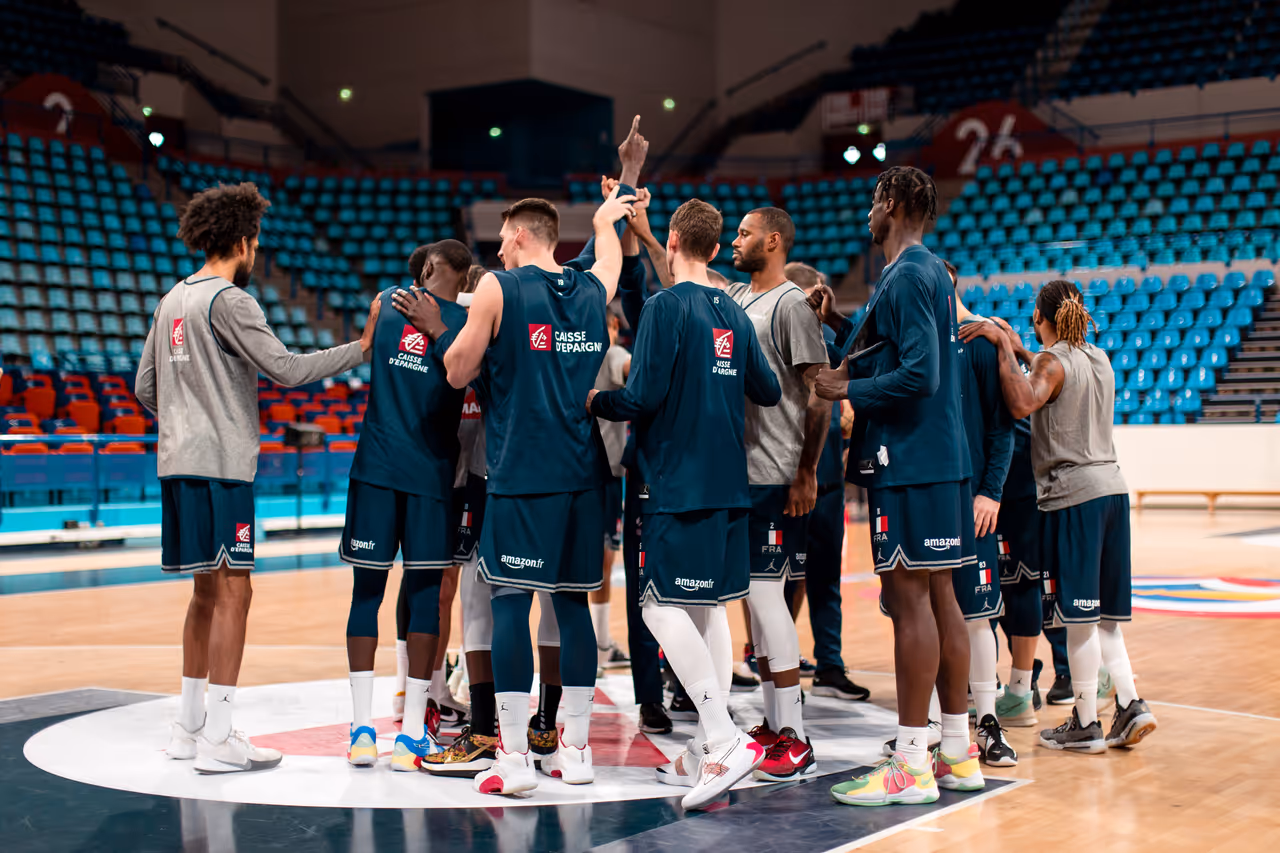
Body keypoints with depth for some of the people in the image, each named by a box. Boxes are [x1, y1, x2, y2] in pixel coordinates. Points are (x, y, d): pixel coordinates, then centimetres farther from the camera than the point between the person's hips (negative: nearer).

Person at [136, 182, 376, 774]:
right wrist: (360, 347, -11)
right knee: (232, 591, -7)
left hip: (179, 461, 9)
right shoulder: (228, 300, -11)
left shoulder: (172, 300, 16)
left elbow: (146, 385, 21)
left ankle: (190, 726, 21)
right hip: (220, 464, -9)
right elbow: (286, 370, -18)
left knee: (208, 589, 16)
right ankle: (217, 740, -7)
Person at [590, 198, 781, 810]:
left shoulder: (666, 306, -10)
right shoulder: (734, 314, 11)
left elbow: (643, 397, -16)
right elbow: (767, 392, 17)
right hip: (727, 480, 8)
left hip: (676, 479, -8)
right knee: (709, 607, 10)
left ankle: (725, 740, -17)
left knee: (664, 606, -8)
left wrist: (593, 401, 2)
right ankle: (707, 754, 12)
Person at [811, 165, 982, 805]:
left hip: (909, 464, -10)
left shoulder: (907, 277, -13)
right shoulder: (931, 271, 18)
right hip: (940, 459, 10)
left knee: (909, 598, -8)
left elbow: (918, 374, -22)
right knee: (938, 597, 12)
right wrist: (840, 323, 17)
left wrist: (849, 389, -11)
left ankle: (912, 765, -5)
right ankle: (957, 754, 18)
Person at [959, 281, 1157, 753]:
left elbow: (1023, 403, -28)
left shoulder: (1052, 360, -8)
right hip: (1111, 488, 8)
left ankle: (1085, 725, 4)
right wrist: (1021, 351, 33)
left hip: (1073, 494, -8)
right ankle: (1130, 705, 6)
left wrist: (1004, 345, -20)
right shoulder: (1099, 358, 15)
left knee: (1079, 616, -2)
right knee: (1101, 613, 14)